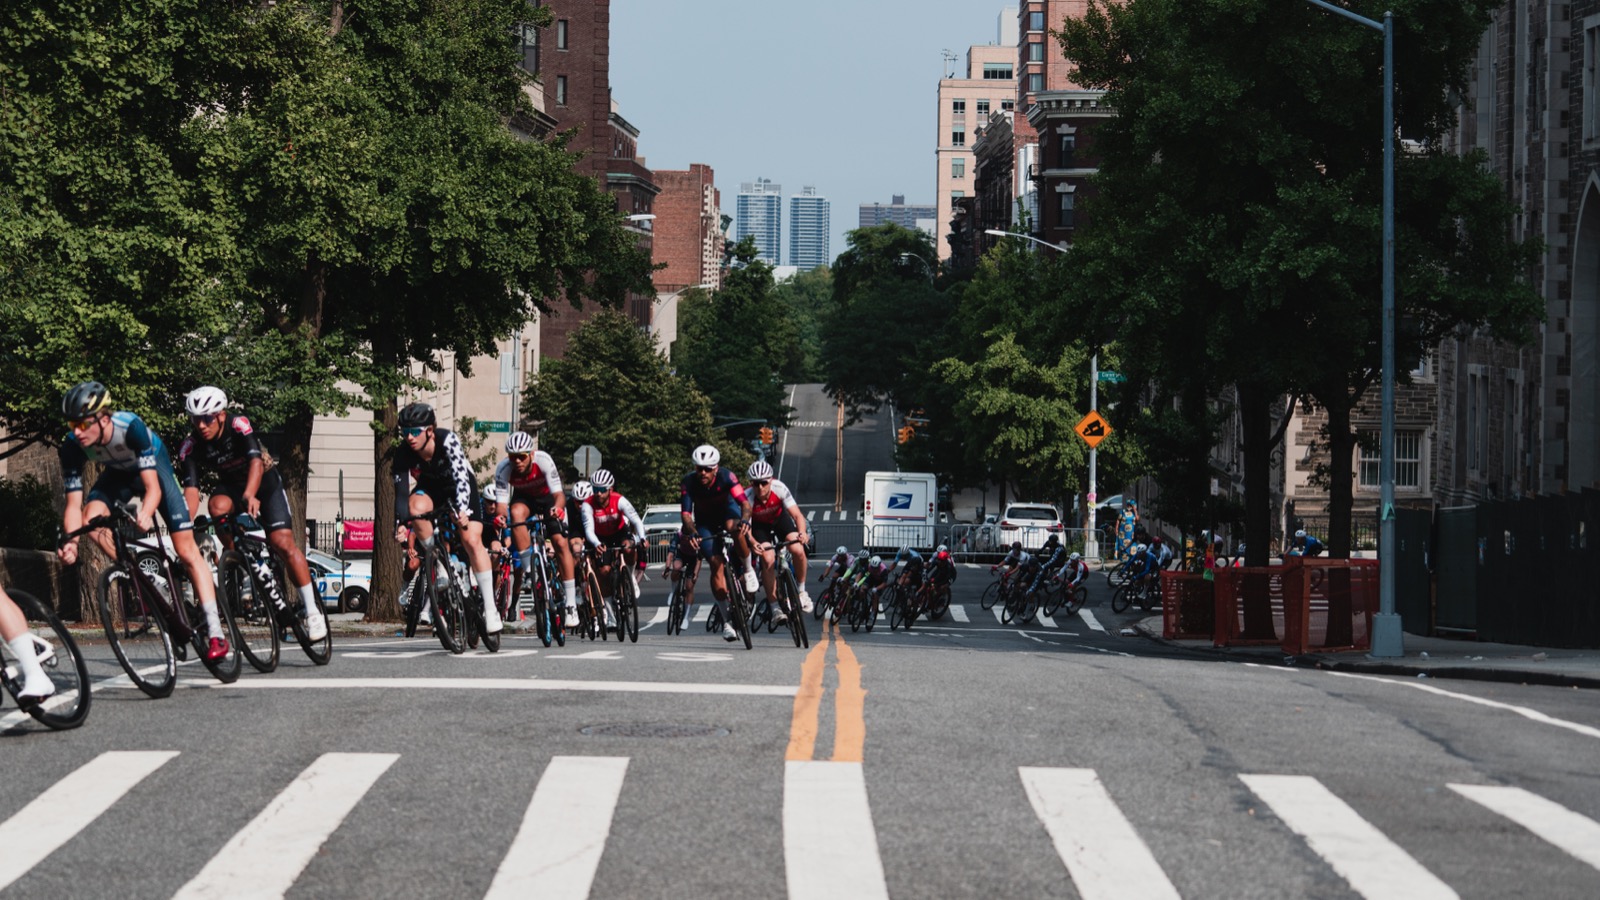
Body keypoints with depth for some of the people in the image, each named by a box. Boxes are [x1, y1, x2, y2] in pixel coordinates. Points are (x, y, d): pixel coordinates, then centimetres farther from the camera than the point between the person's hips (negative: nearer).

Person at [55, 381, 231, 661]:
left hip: (154, 466, -4)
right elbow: (74, 503, -27)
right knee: (91, 517, -28)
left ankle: (215, 632, -8)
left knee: (186, 549, -10)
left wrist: (144, 515, -61)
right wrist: (71, 542, -45)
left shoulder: (131, 427, -40)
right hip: (118, 473, 4)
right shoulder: (73, 446, -29)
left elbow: (152, 487, -41)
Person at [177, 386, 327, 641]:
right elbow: (191, 489, -27)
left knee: (283, 543, -17)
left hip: (264, 482, -3)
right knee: (217, 506, -34)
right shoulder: (190, 446, -20)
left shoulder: (239, 425, -29)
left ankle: (311, 610, -9)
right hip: (231, 485, 3)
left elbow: (255, 461, -43)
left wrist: (250, 495, -61)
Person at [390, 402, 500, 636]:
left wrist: (462, 510, -56)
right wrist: (400, 523, -45)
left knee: (472, 540, -18)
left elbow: (461, 476, -41)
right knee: (416, 506, -34)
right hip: (431, 488, 2)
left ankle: (490, 609, -13)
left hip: (459, 487, -2)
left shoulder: (447, 440, -32)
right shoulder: (404, 452, -25)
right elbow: (400, 490, -28)